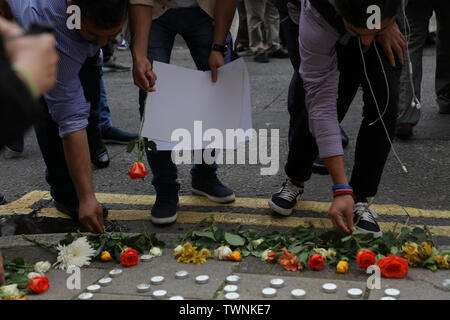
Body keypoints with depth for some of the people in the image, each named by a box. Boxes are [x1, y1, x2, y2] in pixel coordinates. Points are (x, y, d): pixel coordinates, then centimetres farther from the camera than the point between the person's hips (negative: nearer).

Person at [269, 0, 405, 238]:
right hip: (332, 34, -1)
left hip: (388, 31, 2)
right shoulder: (315, 21, -43)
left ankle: (361, 200, -8)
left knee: (384, 101, -18)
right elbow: (322, 103, -39)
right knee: (317, 111, -13)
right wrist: (341, 190, -40)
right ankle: (294, 180, 17)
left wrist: (387, 26, -26)